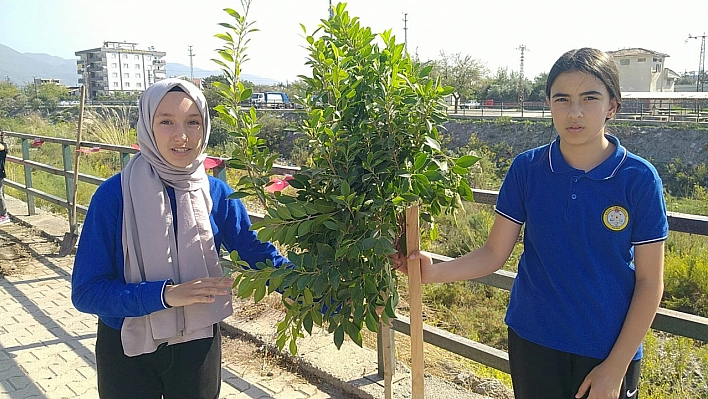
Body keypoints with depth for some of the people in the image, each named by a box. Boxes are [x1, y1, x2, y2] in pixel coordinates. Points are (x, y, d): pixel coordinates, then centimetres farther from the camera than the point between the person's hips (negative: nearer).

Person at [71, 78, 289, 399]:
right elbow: (86, 291, -16)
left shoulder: (216, 193, -9)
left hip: (199, 345, 3)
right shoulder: (114, 195, -17)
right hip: (127, 351, -2)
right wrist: (164, 294, -30)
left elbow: (258, 253, -7)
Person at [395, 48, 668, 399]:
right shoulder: (527, 169, -7)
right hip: (533, 340, 2)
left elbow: (649, 281, -8)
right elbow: (494, 253, -6)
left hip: (610, 347, -1)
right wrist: (434, 272, -21)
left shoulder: (639, 179, -12)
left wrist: (616, 367, -8)